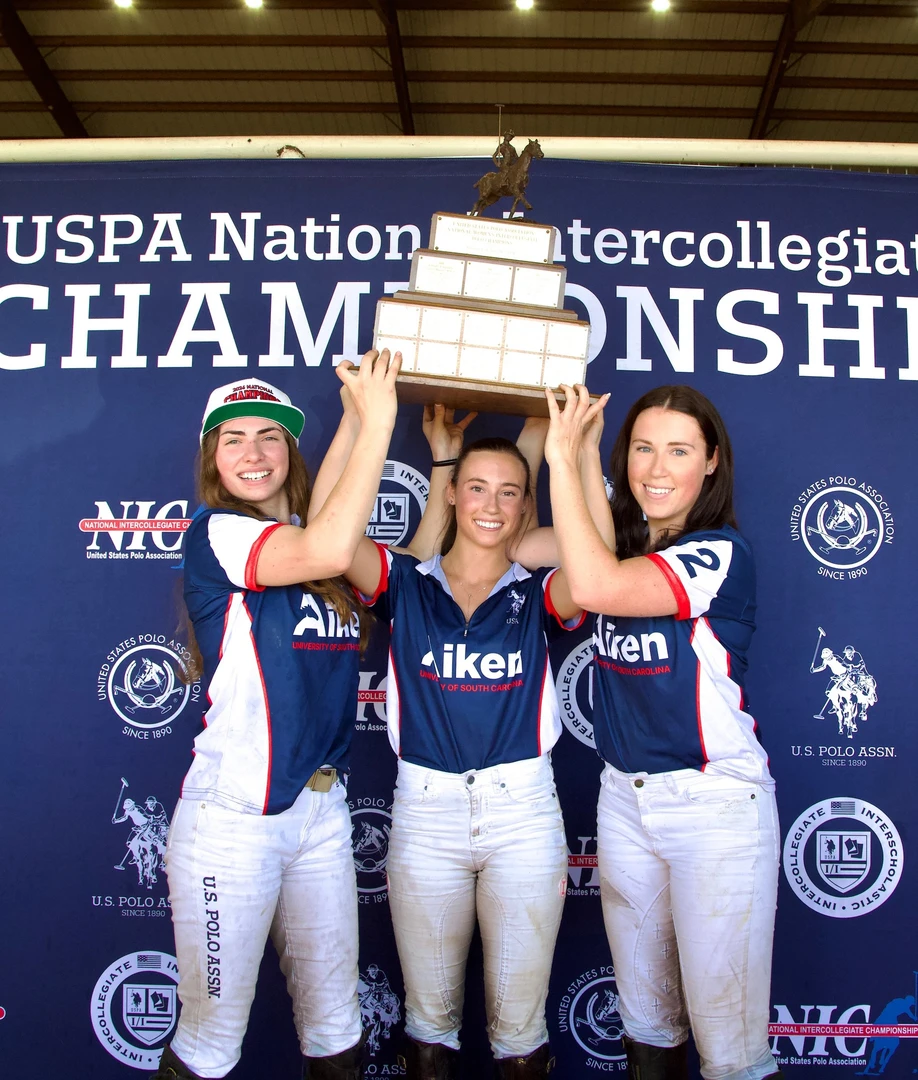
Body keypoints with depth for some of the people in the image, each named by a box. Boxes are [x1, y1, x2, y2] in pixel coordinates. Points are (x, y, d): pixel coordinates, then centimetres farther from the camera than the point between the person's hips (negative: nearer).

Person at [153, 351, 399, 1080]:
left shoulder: (308, 534, 10)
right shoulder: (216, 532, -9)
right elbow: (328, 551, -27)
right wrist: (376, 422, -21)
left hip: (322, 807, 6)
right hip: (232, 818, -6)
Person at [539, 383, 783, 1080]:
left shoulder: (721, 553, -14)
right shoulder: (621, 544, 7)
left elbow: (595, 586, -28)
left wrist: (565, 458, -20)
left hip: (716, 804, -6)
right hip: (625, 797, 6)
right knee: (645, 1014, 18)